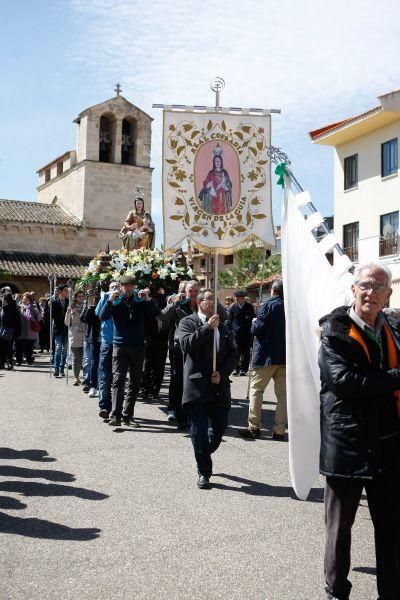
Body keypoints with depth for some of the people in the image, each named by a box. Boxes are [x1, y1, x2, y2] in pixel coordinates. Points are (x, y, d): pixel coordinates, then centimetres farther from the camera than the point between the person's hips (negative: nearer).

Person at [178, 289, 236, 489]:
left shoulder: (222, 327, 18)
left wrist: (222, 373, -3)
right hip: (197, 385, -4)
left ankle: (204, 456, 35)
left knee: (220, 427, 7)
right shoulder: (187, 322, 4)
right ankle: (204, 472, 9)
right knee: (199, 430, -2)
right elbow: (187, 344, -14)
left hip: (219, 385, 5)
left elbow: (232, 354, 13)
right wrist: (208, 327, -16)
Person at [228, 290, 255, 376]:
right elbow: (230, 320, 8)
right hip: (236, 333, 0)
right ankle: (236, 369, 1)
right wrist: (231, 330, 1)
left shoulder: (249, 307, 3)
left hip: (246, 333, 0)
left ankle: (243, 369, 7)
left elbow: (251, 319, 3)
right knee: (236, 351, -5)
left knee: (246, 351, 2)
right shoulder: (233, 307, 5)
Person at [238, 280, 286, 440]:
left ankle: (254, 427, 5)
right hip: (286, 356, 5)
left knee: (256, 389, 6)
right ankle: (279, 430, 8)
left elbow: (256, 329, -13)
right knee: (282, 393, 7)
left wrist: (254, 322, 7)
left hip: (266, 355, -5)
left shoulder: (269, 305, -10)